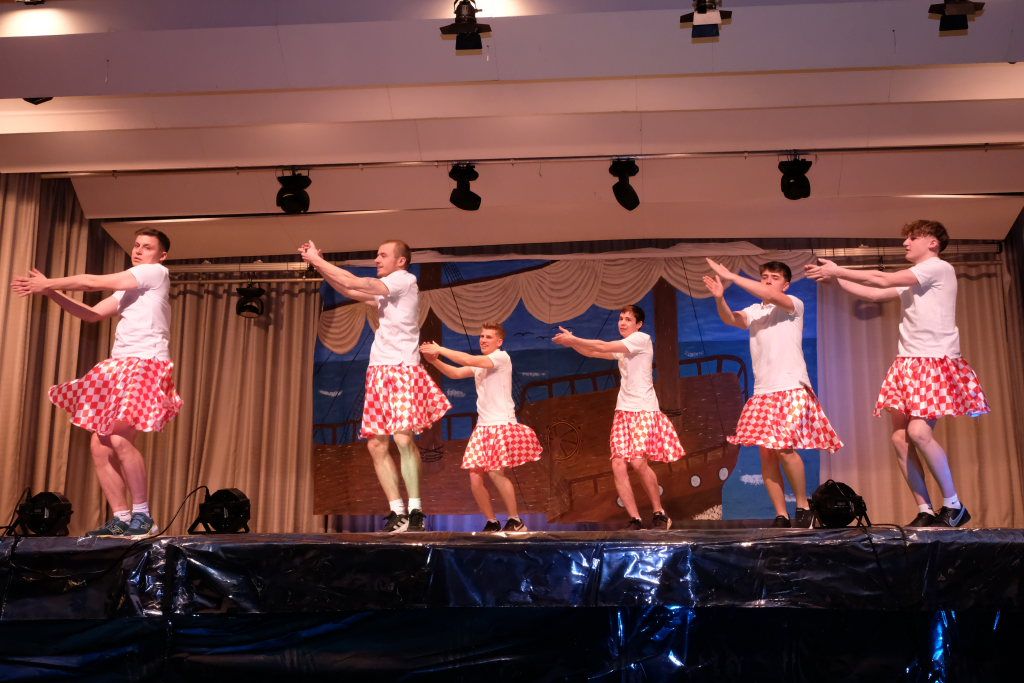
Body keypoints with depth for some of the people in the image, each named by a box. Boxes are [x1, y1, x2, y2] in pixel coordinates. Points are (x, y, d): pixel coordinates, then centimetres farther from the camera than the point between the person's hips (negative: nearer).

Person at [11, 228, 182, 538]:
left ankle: (143, 517, -17)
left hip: (146, 367, -9)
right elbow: (93, 314, 22)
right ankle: (122, 519, 5)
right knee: (100, 445, -1)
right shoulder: (129, 289, 27)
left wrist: (48, 283, 5)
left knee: (120, 439, -24)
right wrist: (50, 292, 12)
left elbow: (93, 282, -2)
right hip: (120, 369, 9)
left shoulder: (157, 273, -1)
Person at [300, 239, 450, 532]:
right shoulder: (387, 292, 23)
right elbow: (349, 290, 26)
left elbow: (352, 282, -8)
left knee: (403, 437, -21)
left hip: (402, 369, -9)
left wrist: (317, 259, 0)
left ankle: (415, 510, -18)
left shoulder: (405, 280, -3)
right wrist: (317, 264, 16)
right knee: (376, 444, 1)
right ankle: (398, 512, 3)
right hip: (379, 373, 9)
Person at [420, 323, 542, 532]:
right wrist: (434, 360, -7)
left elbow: (469, 360, -18)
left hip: (502, 424, -7)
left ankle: (516, 521, -6)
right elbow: (455, 373, 8)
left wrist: (440, 349, -14)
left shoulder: (502, 357, -6)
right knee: (475, 478, -3)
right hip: (483, 426, 7)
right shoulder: (480, 363, 18)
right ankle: (492, 523, 11)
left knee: (495, 472, -20)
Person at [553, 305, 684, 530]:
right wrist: (572, 342, 3)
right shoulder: (623, 348, 21)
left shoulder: (642, 339, -4)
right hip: (624, 411, 8)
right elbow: (593, 353, 20)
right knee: (618, 464, -8)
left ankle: (660, 514, -5)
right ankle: (635, 520, -3)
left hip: (644, 410, -7)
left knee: (638, 462, -21)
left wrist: (572, 339, -6)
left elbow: (603, 347, -11)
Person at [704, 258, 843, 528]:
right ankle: (781, 516, 5)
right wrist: (719, 298, -25)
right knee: (766, 453, -1)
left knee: (784, 448, -16)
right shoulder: (754, 311, 15)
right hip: (762, 392, 5)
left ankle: (803, 507, 0)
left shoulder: (794, 305, 2)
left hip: (791, 388, -5)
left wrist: (732, 277, -20)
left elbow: (772, 296, -17)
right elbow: (730, 318, -4)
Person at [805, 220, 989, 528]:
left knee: (918, 431, -22)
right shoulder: (912, 281, 22)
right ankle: (925, 511, 0)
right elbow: (875, 294, 21)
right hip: (909, 364, 8)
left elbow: (882, 279, -10)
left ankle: (953, 505, -8)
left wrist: (837, 270, -4)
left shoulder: (939, 267, -5)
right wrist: (835, 278, 15)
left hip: (936, 363, -8)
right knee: (900, 436, -3)